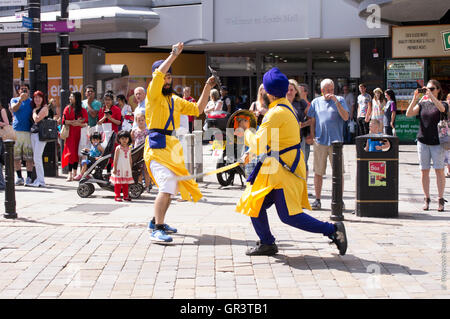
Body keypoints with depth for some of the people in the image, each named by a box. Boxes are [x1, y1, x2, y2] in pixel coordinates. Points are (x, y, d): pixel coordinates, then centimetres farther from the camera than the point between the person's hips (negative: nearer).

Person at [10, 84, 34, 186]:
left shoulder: (32, 101, 14)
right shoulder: (14, 100, 13)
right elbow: (14, 109, -8)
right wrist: (21, 100, -22)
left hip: (28, 131, -1)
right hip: (16, 131, 1)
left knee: (29, 156, -5)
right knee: (16, 156, 2)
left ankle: (29, 177, 0)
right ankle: (19, 177, 10)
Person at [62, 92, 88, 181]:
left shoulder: (83, 110, 4)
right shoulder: (68, 108, 6)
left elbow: (86, 123, 0)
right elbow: (64, 121, 0)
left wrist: (78, 123, -18)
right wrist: (74, 122, -13)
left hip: (79, 133, 1)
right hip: (70, 134, -1)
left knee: (77, 152, 3)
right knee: (71, 152, -10)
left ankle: (74, 172, 16)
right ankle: (70, 173, -13)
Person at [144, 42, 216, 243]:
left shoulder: (175, 100, 19)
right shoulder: (153, 95, -3)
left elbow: (197, 110, 21)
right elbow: (158, 74, -19)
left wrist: (207, 89, 13)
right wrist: (173, 56, -20)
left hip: (171, 146, 8)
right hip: (158, 145, -8)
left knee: (171, 187, 15)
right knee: (166, 186, -21)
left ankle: (157, 221, 31)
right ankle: (157, 230, -24)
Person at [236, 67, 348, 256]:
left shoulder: (277, 113, -19)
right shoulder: (287, 107, 12)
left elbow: (258, 145, -19)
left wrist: (247, 133, 0)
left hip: (284, 169, -10)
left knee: (289, 216, -10)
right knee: (255, 204, 14)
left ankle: (333, 230, -8)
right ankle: (266, 244, 22)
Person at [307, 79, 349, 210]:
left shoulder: (340, 100, 5)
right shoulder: (316, 102, 10)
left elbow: (345, 117, -8)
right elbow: (313, 122, 14)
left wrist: (336, 101, -14)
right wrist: (313, 137, 4)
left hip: (336, 141, -1)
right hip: (320, 141, 1)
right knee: (318, 172, 4)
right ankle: (317, 200, 12)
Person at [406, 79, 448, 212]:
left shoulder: (443, 104, 3)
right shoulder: (422, 104, 10)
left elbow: (442, 108, -22)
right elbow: (409, 114, -5)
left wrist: (431, 95, -27)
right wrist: (415, 99, -15)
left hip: (437, 142, -2)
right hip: (423, 141, 2)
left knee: (439, 170, -2)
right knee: (424, 171, 3)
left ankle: (440, 199, 4)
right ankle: (426, 199, 10)